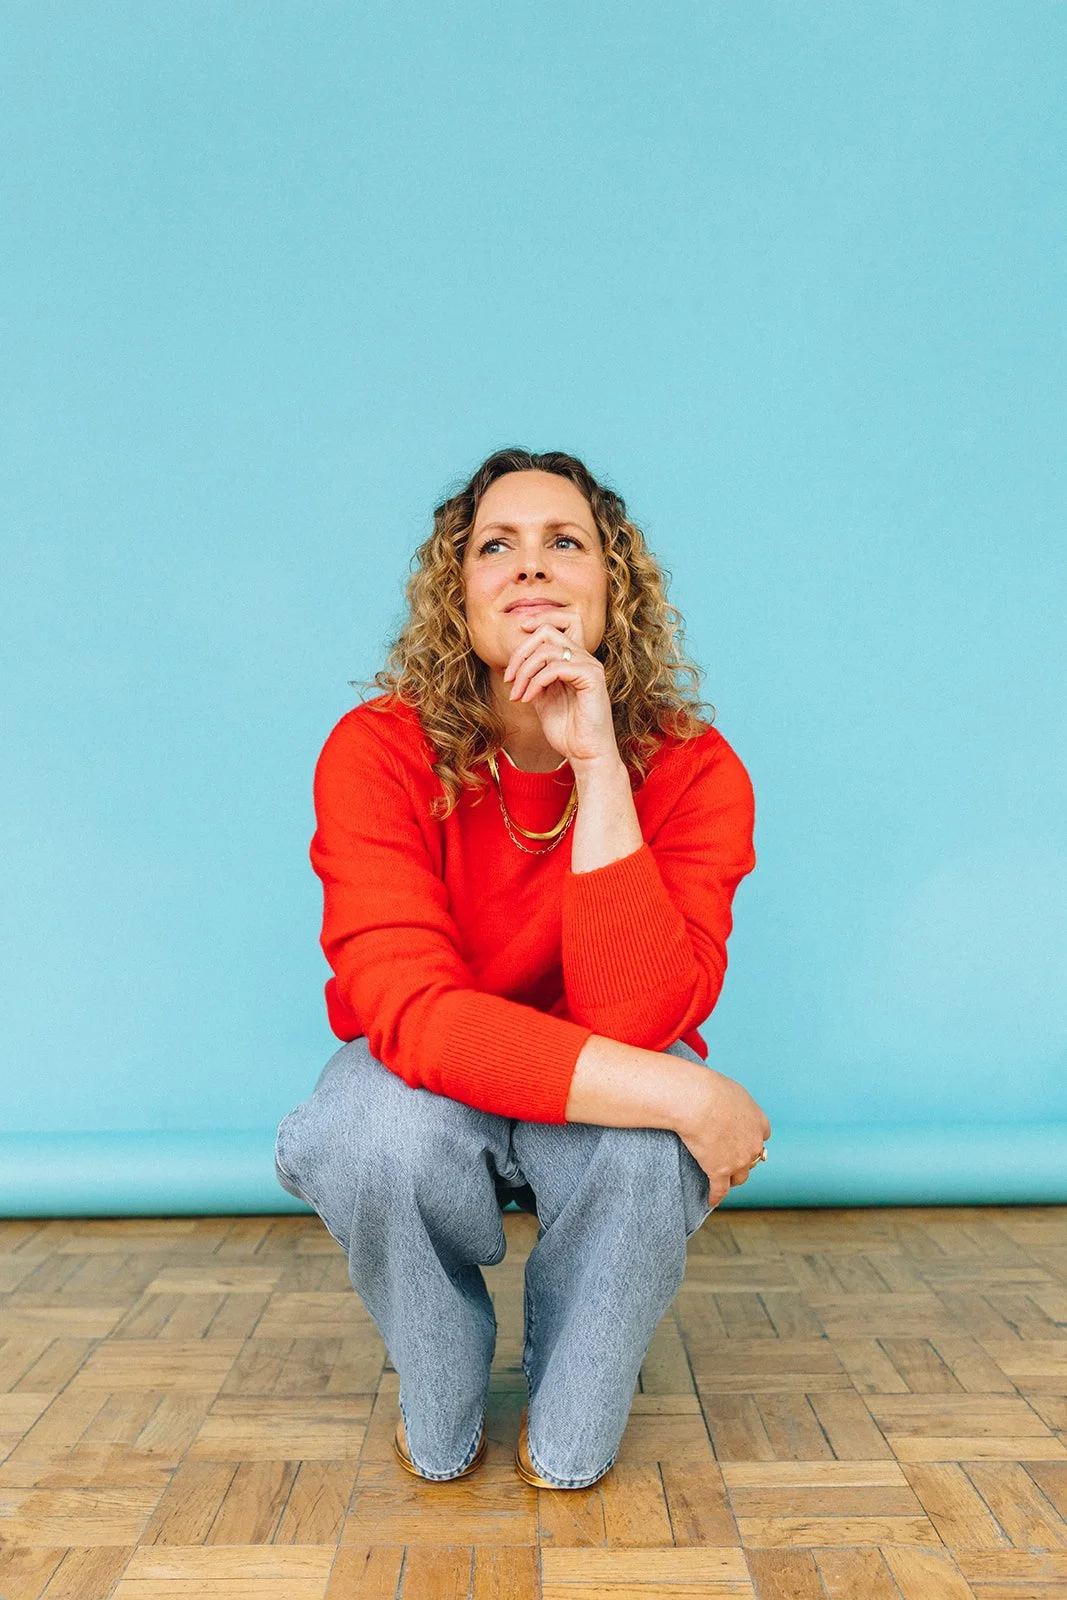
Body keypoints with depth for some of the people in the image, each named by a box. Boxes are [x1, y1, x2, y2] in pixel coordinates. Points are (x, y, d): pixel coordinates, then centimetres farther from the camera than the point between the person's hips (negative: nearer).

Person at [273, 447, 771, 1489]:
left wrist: (598, 766, -38)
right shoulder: (378, 750, -22)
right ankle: (438, 1416, 3)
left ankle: (569, 1428, 4)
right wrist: (685, 1093, -36)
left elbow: (637, 1019, -31)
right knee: (382, 1131, -34)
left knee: (650, 1152, -32)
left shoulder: (693, 768, -19)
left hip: (600, 1105, 1)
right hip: (427, 1085, 0)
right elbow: (413, 1012, -32)